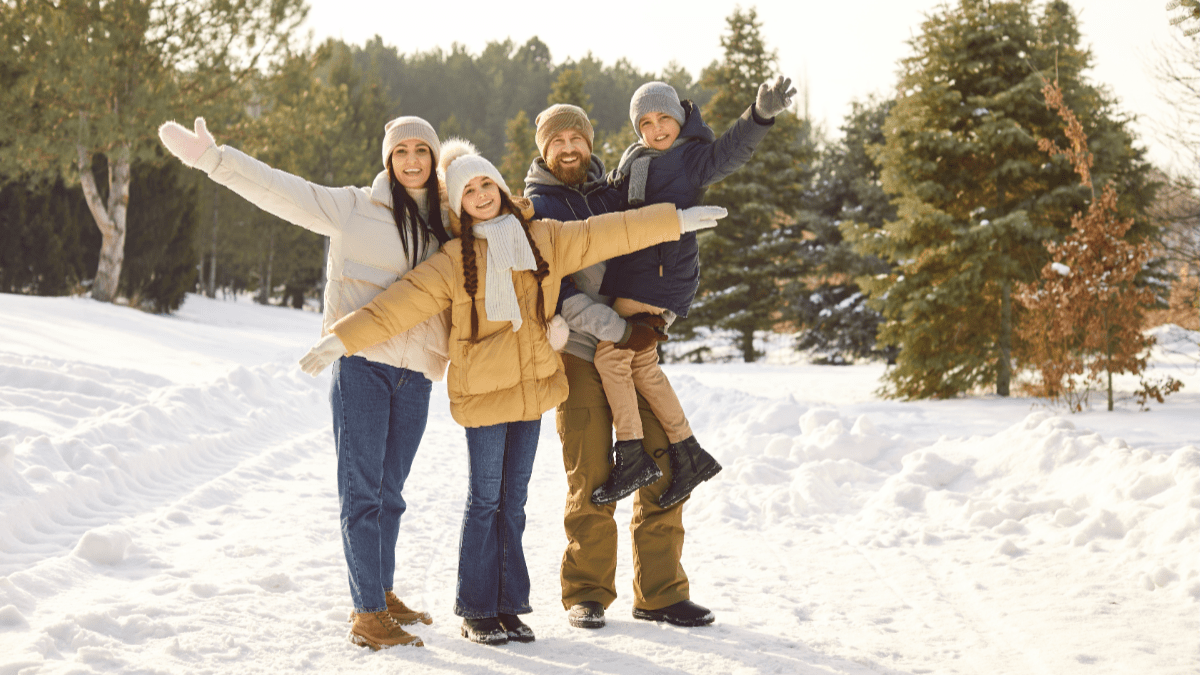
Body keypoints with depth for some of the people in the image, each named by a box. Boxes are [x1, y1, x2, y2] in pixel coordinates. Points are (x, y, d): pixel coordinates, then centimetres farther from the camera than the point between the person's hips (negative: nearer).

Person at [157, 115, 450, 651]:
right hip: (360, 363, -4)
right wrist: (211, 158, -13)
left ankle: (382, 593, 26)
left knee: (389, 490, 13)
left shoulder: (446, 229, 15)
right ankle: (367, 613, -2)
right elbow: (279, 190, -4)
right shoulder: (354, 209, 2)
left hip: (415, 375, 4)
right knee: (361, 487, -5)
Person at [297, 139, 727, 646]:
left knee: (514, 500, 11)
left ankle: (509, 605, 18)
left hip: (532, 389, 4)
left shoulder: (544, 240, 6)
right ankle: (477, 611, 9)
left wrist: (676, 220, 12)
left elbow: (606, 235, 10)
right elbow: (401, 303, -9)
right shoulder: (453, 261, -4)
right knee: (484, 501, 0)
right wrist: (343, 339, -18)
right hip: (481, 392, -4)